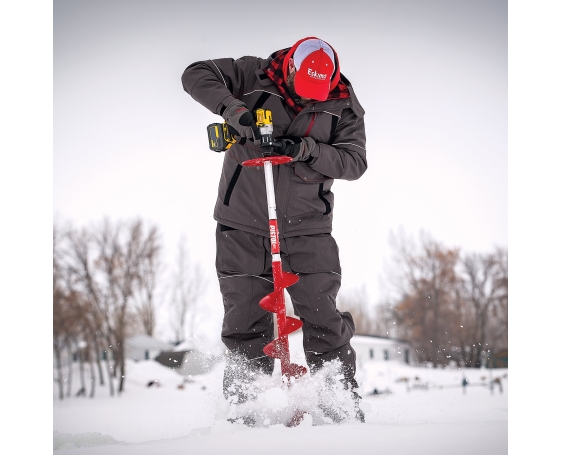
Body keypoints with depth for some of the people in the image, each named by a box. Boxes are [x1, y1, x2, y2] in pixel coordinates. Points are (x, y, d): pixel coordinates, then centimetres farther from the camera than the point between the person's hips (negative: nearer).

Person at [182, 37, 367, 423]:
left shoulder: (343, 105, -2)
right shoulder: (255, 76, -4)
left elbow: (355, 162, -9)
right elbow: (196, 74, -7)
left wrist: (306, 150, -25)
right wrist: (234, 109, -24)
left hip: (306, 229, 0)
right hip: (243, 225, 0)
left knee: (324, 325, -2)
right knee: (246, 327, 2)